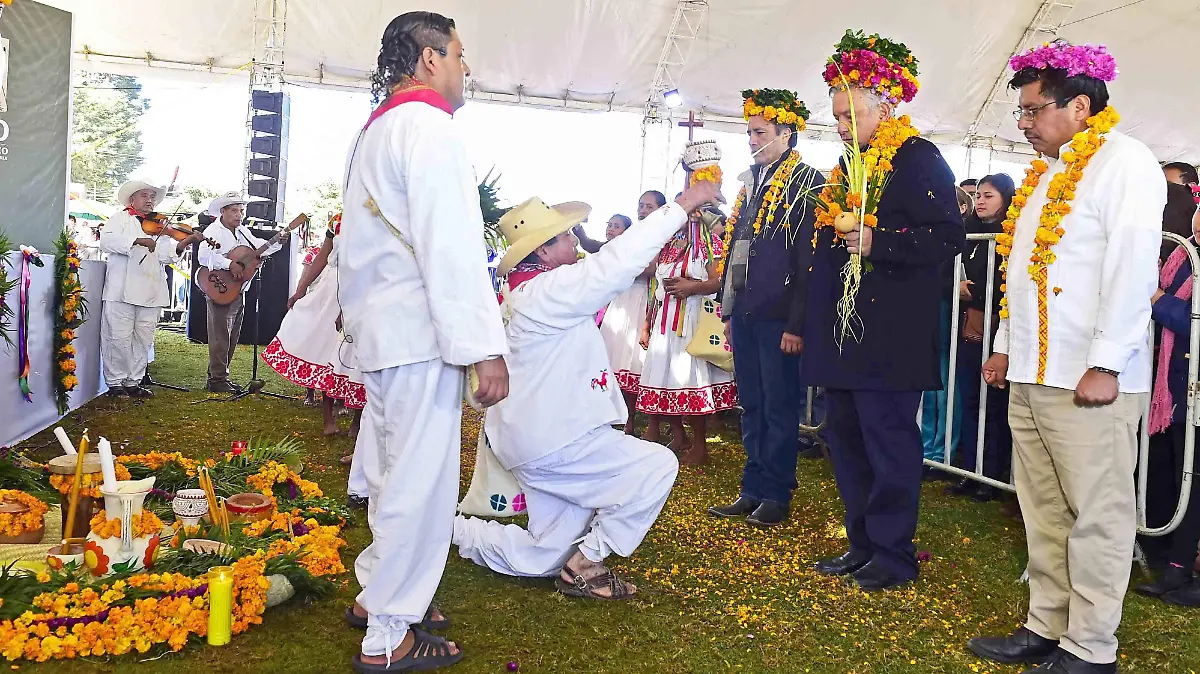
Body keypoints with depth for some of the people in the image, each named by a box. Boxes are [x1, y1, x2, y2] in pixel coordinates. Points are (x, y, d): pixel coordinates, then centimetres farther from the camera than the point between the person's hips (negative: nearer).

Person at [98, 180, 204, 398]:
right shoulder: (120, 218, 7)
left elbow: (166, 254, 3)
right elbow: (107, 240, -12)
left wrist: (185, 242, -15)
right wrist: (138, 240, -23)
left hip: (150, 293, 5)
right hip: (122, 290, -4)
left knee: (143, 339, 7)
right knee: (119, 338, -3)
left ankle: (133, 382, 16)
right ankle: (115, 383, 7)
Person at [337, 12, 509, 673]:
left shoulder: (373, 131, 20)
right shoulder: (428, 126, -12)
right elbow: (450, 248, -20)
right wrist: (484, 348, -21)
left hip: (379, 331, 11)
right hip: (420, 333, -10)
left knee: (396, 470, 20)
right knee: (421, 483, -3)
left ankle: (376, 593, 33)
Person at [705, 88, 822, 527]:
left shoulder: (808, 184, -6)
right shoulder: (750, 182, 17)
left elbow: (810, 260, -12)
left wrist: (797, 324, -16)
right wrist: (728, 309, 16)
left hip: (778, 319, -7)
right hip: (745, 314, 7)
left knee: (779, 408, 2)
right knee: (751, 406, 12)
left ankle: (777, 495, 13)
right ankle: (753, 489, 21)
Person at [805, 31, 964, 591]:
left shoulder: (918, 160, -6)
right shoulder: (848, 167, 20)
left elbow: (947, 236, -15)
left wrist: (877, 242, -24)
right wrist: (809, 325, 21)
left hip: (889, 335, -9)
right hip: (841, 333, 9)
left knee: (889, 443, -3)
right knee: (847, 441, 13)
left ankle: (894, 555, 10)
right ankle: (862, 544, 24)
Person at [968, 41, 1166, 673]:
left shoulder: (1124, 161, -7)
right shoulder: (1046, 172, 20)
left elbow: (1132, 267, -16)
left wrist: (1105, 364, -20)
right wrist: (1006, 344, 21)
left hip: (1088, 380, -8)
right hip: (1031, 376, 8)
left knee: (1096, 515, 0)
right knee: (1043, 511, 12)